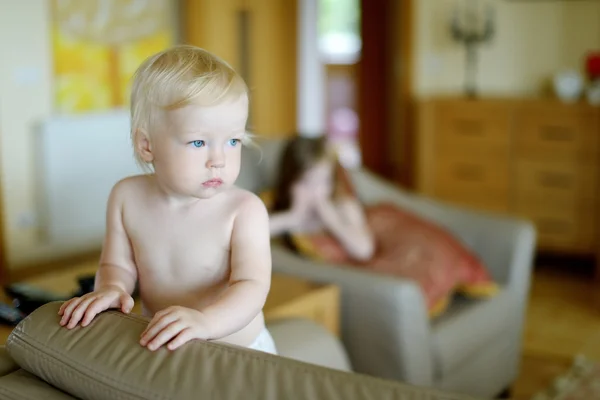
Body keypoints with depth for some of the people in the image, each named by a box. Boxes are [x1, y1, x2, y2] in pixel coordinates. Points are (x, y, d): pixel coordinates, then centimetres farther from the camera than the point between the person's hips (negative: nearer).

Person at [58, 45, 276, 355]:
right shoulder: (127, 198, -5)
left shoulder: (244, 210, -18)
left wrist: (206, 320, -45)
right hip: (160, 348, 2)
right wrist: (112, 287, -19)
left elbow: (252, 285, -27)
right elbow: (118, 264, 4)